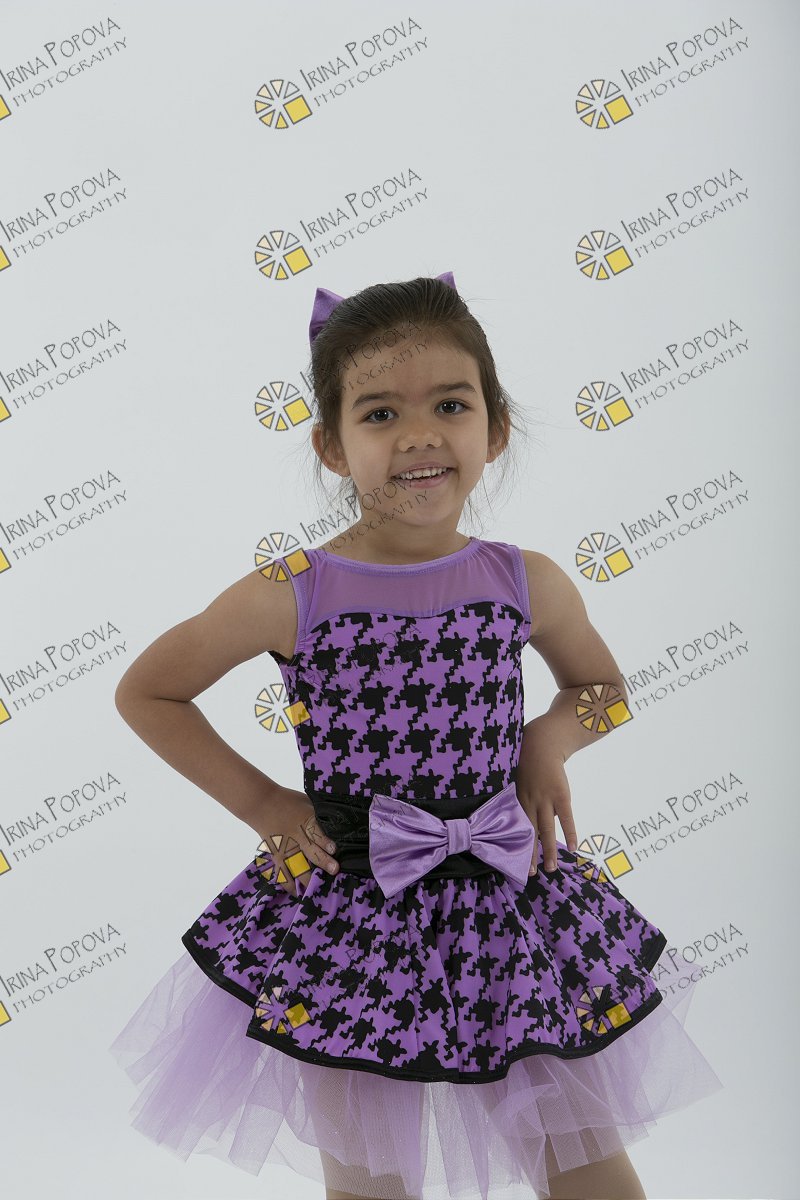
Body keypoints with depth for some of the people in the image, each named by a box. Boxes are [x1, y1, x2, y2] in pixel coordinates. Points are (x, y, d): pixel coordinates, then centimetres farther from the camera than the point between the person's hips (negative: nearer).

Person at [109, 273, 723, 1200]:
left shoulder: (529, 584, -5)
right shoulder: (288, 596, -12)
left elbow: (602, 687, 15)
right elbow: (145, 692, 1)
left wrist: (548, 738, -5)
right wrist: (258, 802, -4)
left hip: (514, 907, 2)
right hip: (348, 920, -2)